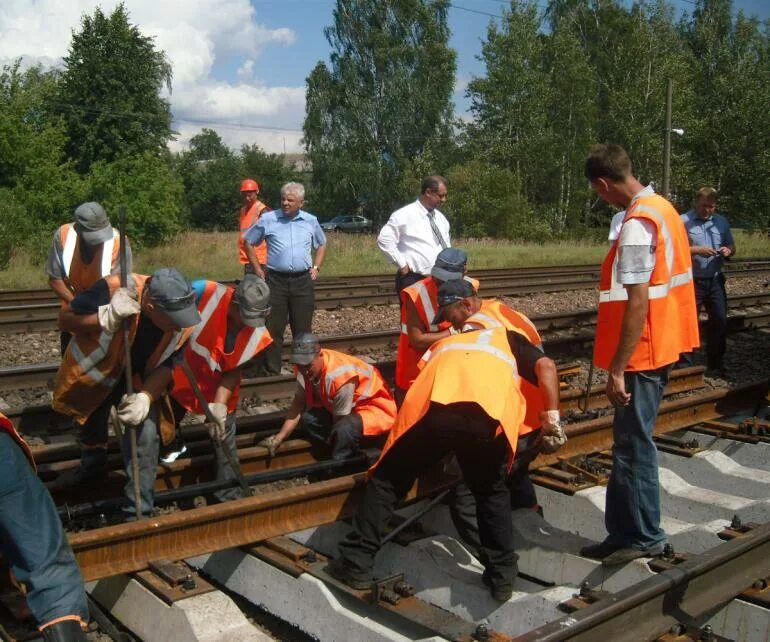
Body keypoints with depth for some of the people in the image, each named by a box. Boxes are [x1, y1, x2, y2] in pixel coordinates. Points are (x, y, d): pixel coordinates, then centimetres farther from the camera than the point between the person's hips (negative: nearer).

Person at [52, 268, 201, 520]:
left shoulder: (184, 321, -30)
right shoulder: (113, 289, -39)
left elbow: (168, 365, -18)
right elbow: (65, 319, -27)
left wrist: (146, 397, -34)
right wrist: (107, 317, -44)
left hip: (139, 379, 0)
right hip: (94, 370, 0)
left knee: (144, 434, -20)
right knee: (91, 423, 25)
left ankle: (139, 511, -2)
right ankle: (91, 467, 59)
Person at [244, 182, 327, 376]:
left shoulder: (311, 221, 6)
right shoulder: (268, 219, -1)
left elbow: (321, 244, 24)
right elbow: (248, 242, 10)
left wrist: (316, 267, 12)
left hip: (303, 280, 2)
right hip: (276, 280, -2)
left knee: (303, 329, 8)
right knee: (273, 329, 1)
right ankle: (271, 372, 10)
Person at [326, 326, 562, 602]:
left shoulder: (443, 345, 44)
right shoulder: (508, 338, 37)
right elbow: (546, 366, 19)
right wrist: (553, 419, 17)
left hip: (436, 407, 1)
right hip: (489, 415, 0)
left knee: (386, 482, 20)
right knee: (493, 493, 26)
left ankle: (357, 564, 21)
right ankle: (502, 576, 29)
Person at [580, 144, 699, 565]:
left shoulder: (637, 224, -20)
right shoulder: (661, 208, 11)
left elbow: (638, 304, -23)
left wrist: (617, 368, -20)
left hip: (641, 353, -10)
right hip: (658, 346, 10)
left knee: (633, 445, 2)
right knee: (629, 442, 15)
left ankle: (643, 536, 15)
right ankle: (626, 532, 24)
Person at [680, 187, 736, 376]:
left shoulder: (721, 221, 10)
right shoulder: (683, 221, -7)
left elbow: (731, 246, 17)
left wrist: (728, 250, -6)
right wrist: (697, 250, -24)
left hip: (715, 280, 5)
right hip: (691, 281, -5)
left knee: (719, 321, 7)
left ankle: (716, 364, 19)